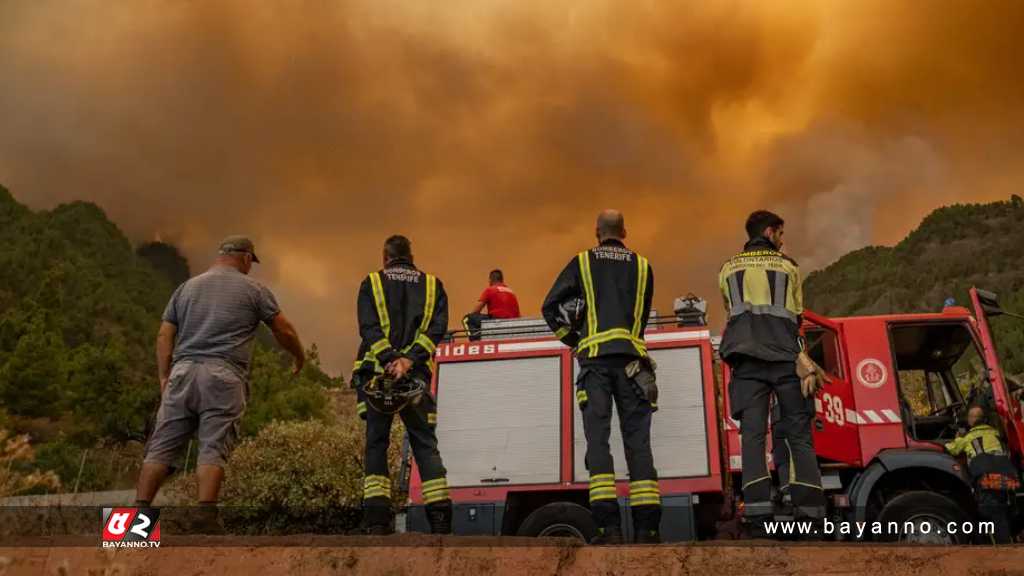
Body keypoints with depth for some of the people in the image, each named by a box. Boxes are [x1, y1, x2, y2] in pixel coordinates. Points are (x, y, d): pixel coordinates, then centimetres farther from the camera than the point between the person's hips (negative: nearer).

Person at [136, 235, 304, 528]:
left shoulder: (187, 287, 20)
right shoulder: (253, 289, 9)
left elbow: (164, 336, 14)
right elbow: (284, 331, 11)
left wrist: (164, 378, 14)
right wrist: (300, 357, 27)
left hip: (183, 372, 4)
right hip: (224, 377, -3)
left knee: (162, 446, 6)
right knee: (213, 449, -5)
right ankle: (205, 517, -11)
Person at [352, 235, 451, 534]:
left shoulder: (371, 283, 9)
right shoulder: (433, 285, 14)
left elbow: (369, 327, -7)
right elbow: (436, 329, -2)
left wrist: (389, 360, -16)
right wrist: (409, 360, -12)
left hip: (376, 373, -1)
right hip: (417, 375, 1)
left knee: (376, 443, 6)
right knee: (425, 445, 5)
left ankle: (377, 519, -2)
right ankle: (440, 518, -3)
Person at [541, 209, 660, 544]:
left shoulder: (582, 262, 11)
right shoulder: (642, 266, 15)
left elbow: (550, 307, 6)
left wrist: (573, 339, 15)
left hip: (594, 356, -1)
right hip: (632, 357, 2)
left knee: (598, 439, -3)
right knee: (638, 442, 2)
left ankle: (608, 525, -12)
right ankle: (647, 526, -1)